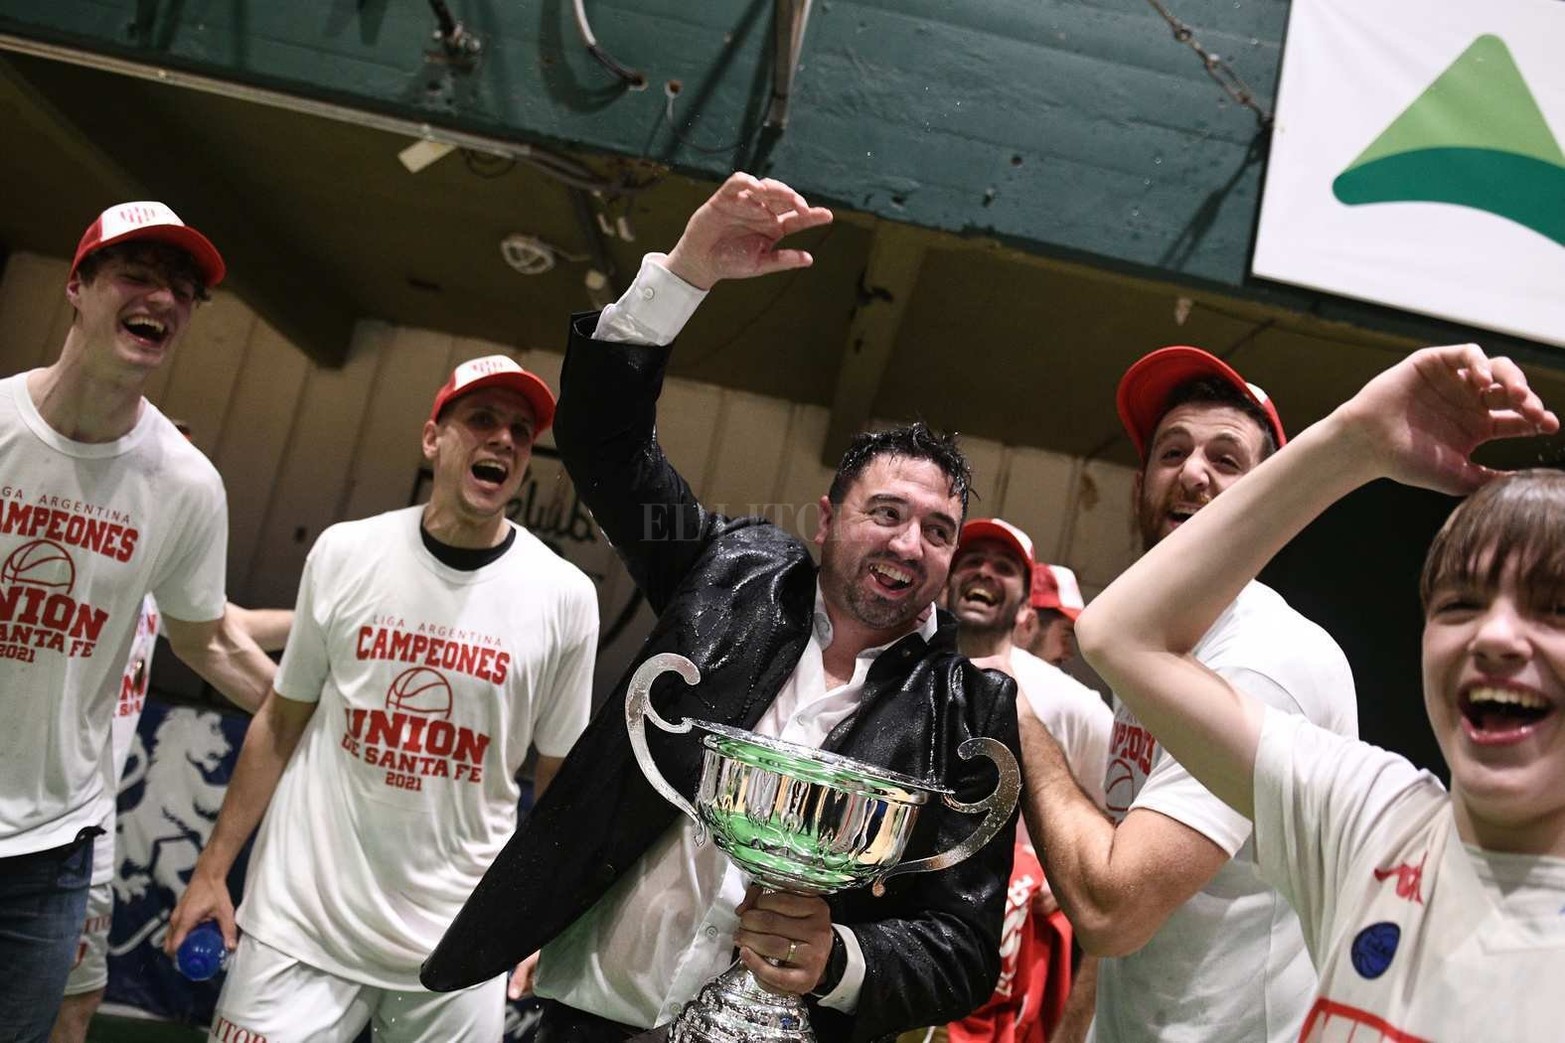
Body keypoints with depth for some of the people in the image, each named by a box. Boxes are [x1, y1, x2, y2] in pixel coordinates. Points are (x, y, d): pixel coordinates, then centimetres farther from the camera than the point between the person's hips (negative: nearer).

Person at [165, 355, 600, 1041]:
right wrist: (212, 869, 6)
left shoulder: (566, 597, -7)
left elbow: (557, 781, 2)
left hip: (458, 944, 0)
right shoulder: (344, 553, -3)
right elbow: (280, 723, 5)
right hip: (302, 917, 1)